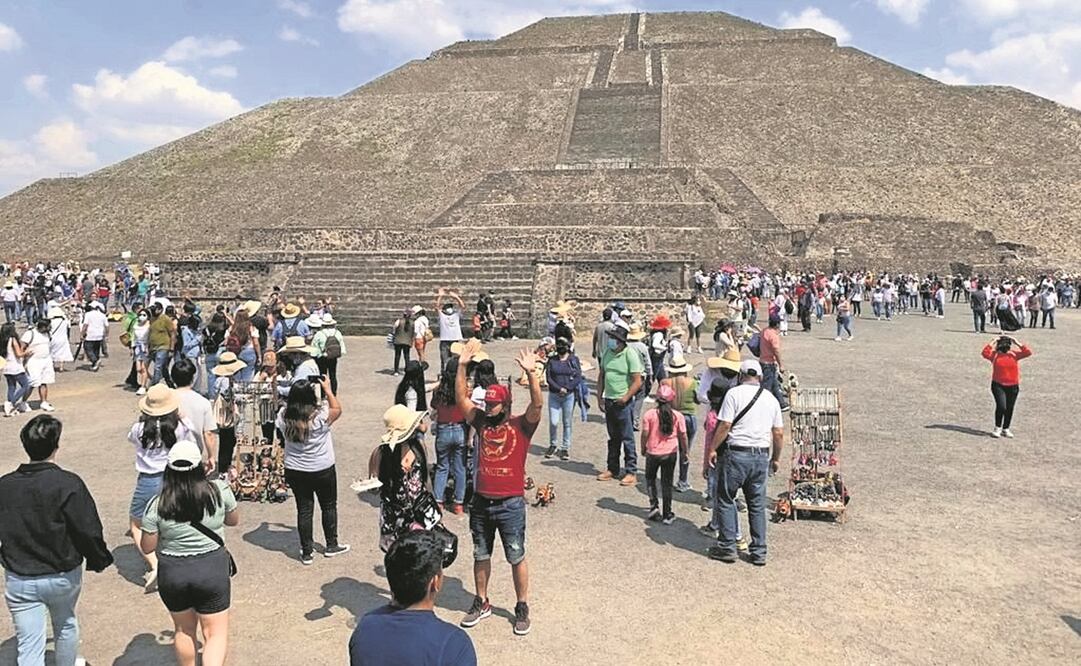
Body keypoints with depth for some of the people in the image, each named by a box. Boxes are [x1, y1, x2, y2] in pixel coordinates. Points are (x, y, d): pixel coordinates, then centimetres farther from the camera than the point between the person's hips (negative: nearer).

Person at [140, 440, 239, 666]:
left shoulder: (157, 505, -11)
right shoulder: (219, 491, -10)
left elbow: (147, 547, -2)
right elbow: (234, 520, 7)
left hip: (172, 574, 1)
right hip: (212, 571, -1)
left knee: (184, 630, 22)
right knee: (216, 633, 7)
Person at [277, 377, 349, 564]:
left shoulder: (284, 416, -13)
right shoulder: (321, 415, -23)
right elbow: (337, 409, -3)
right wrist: (328, 390, 4)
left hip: (294, 471, 3)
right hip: (322, 470, -3)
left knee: (304, 509, 12)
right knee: (329, 506, 17)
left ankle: (306, 552, 20)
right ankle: (331, 545, 30)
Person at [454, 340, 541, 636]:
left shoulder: (522, 425, -8)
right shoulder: (482, 422, 3)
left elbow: (538, 404, -25)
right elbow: (461, 397, -2)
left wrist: (530, 372, -37)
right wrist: (462, 365, -13)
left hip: (510, 504, -4)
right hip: (481, 502, 4)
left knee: (516, 558, 10)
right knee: (480, 556, 18)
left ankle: (522, 608, 25)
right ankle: (481, 603, 36)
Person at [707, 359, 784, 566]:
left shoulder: (734, 393, -6)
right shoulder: (771, 398, 9)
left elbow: (725, 426, -12)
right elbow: (779, 433, 10)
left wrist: (713, 449, -2)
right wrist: (776, 458, 21)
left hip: (736, 454, -5)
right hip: (762, 456, 5)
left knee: (726, 499, 8)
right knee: (757, 504, 12)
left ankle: (727, 547, 10)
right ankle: (759, 552, 16)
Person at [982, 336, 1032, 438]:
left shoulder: (1014, 355, 3)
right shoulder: (995, 354, -3)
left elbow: (1028, 352, -6)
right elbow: (985, 353, -22)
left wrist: (1017, 343, -8)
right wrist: (992, 342, -16)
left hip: (1013, 386, 3)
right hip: (998, 385, -3)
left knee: (1009, 408, 11)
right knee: (1001, 406, -17)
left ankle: (1006, 429, 27)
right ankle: (997, 428, 3)